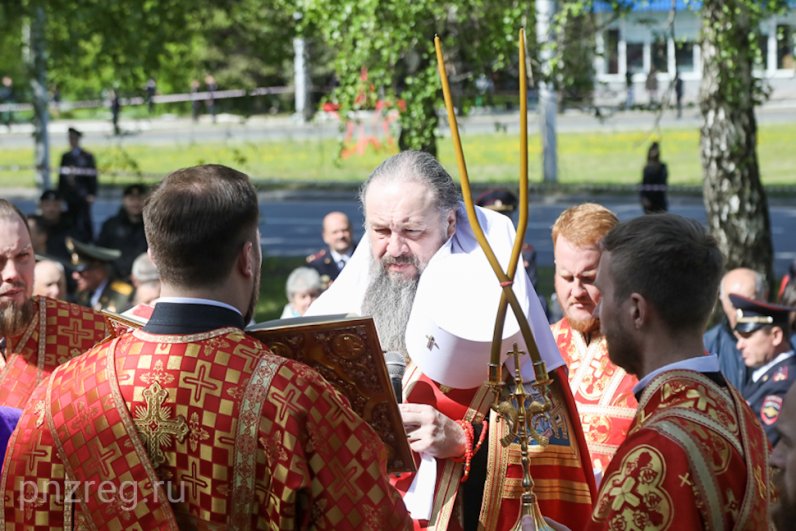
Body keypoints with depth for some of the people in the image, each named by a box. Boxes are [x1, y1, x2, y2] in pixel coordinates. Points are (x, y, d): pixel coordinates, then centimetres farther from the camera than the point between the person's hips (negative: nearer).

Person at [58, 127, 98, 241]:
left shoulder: (87, 157, 1)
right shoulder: (65, 157, 11)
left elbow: (92, 176, -1)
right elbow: (61, 176, 12)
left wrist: (91, 194, -8)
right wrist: (60, 194, 7)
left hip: (83, 196, -3)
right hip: (70, 196, 3)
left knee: (86, 222, -2)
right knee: (72, 222, 3)